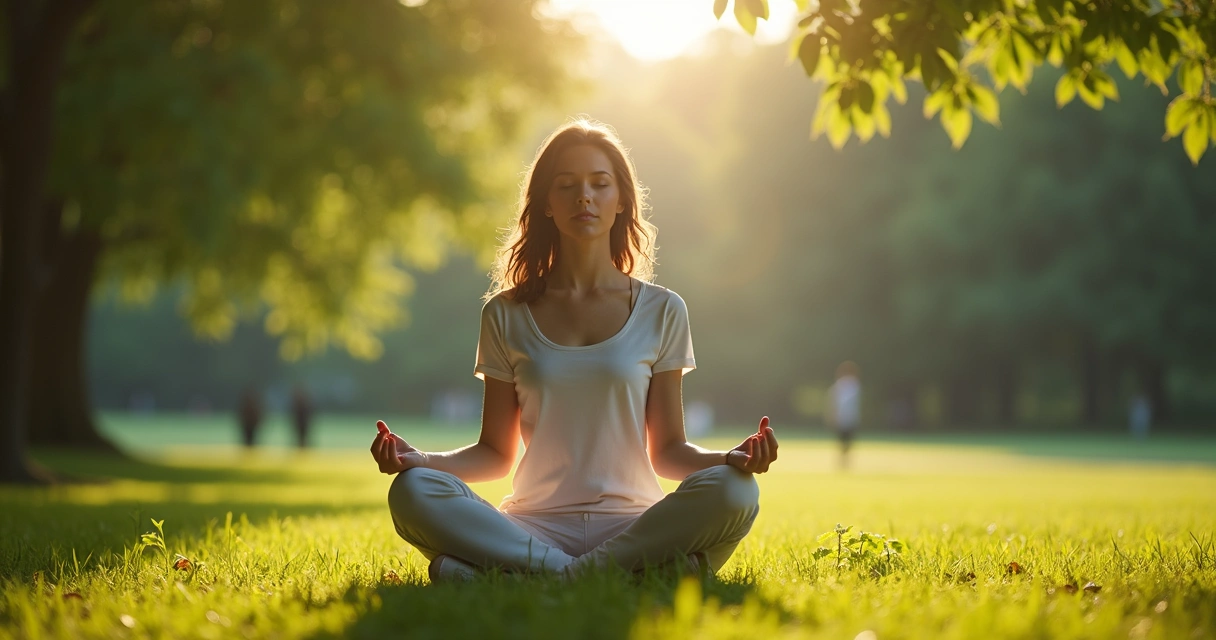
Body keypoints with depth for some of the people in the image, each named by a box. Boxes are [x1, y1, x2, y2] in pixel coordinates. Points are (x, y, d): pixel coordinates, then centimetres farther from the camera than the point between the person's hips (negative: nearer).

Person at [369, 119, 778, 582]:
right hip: (536, 523, 1)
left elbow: (667, 451, 9)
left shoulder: (661, 311, 10)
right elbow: (495, 453, 11)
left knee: (733, 491, -32)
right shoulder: (506, 315, 11)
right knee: (412, 492, -29)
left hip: (634, 522, 0)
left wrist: (731, 458, -12)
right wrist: (419, 459, -8)